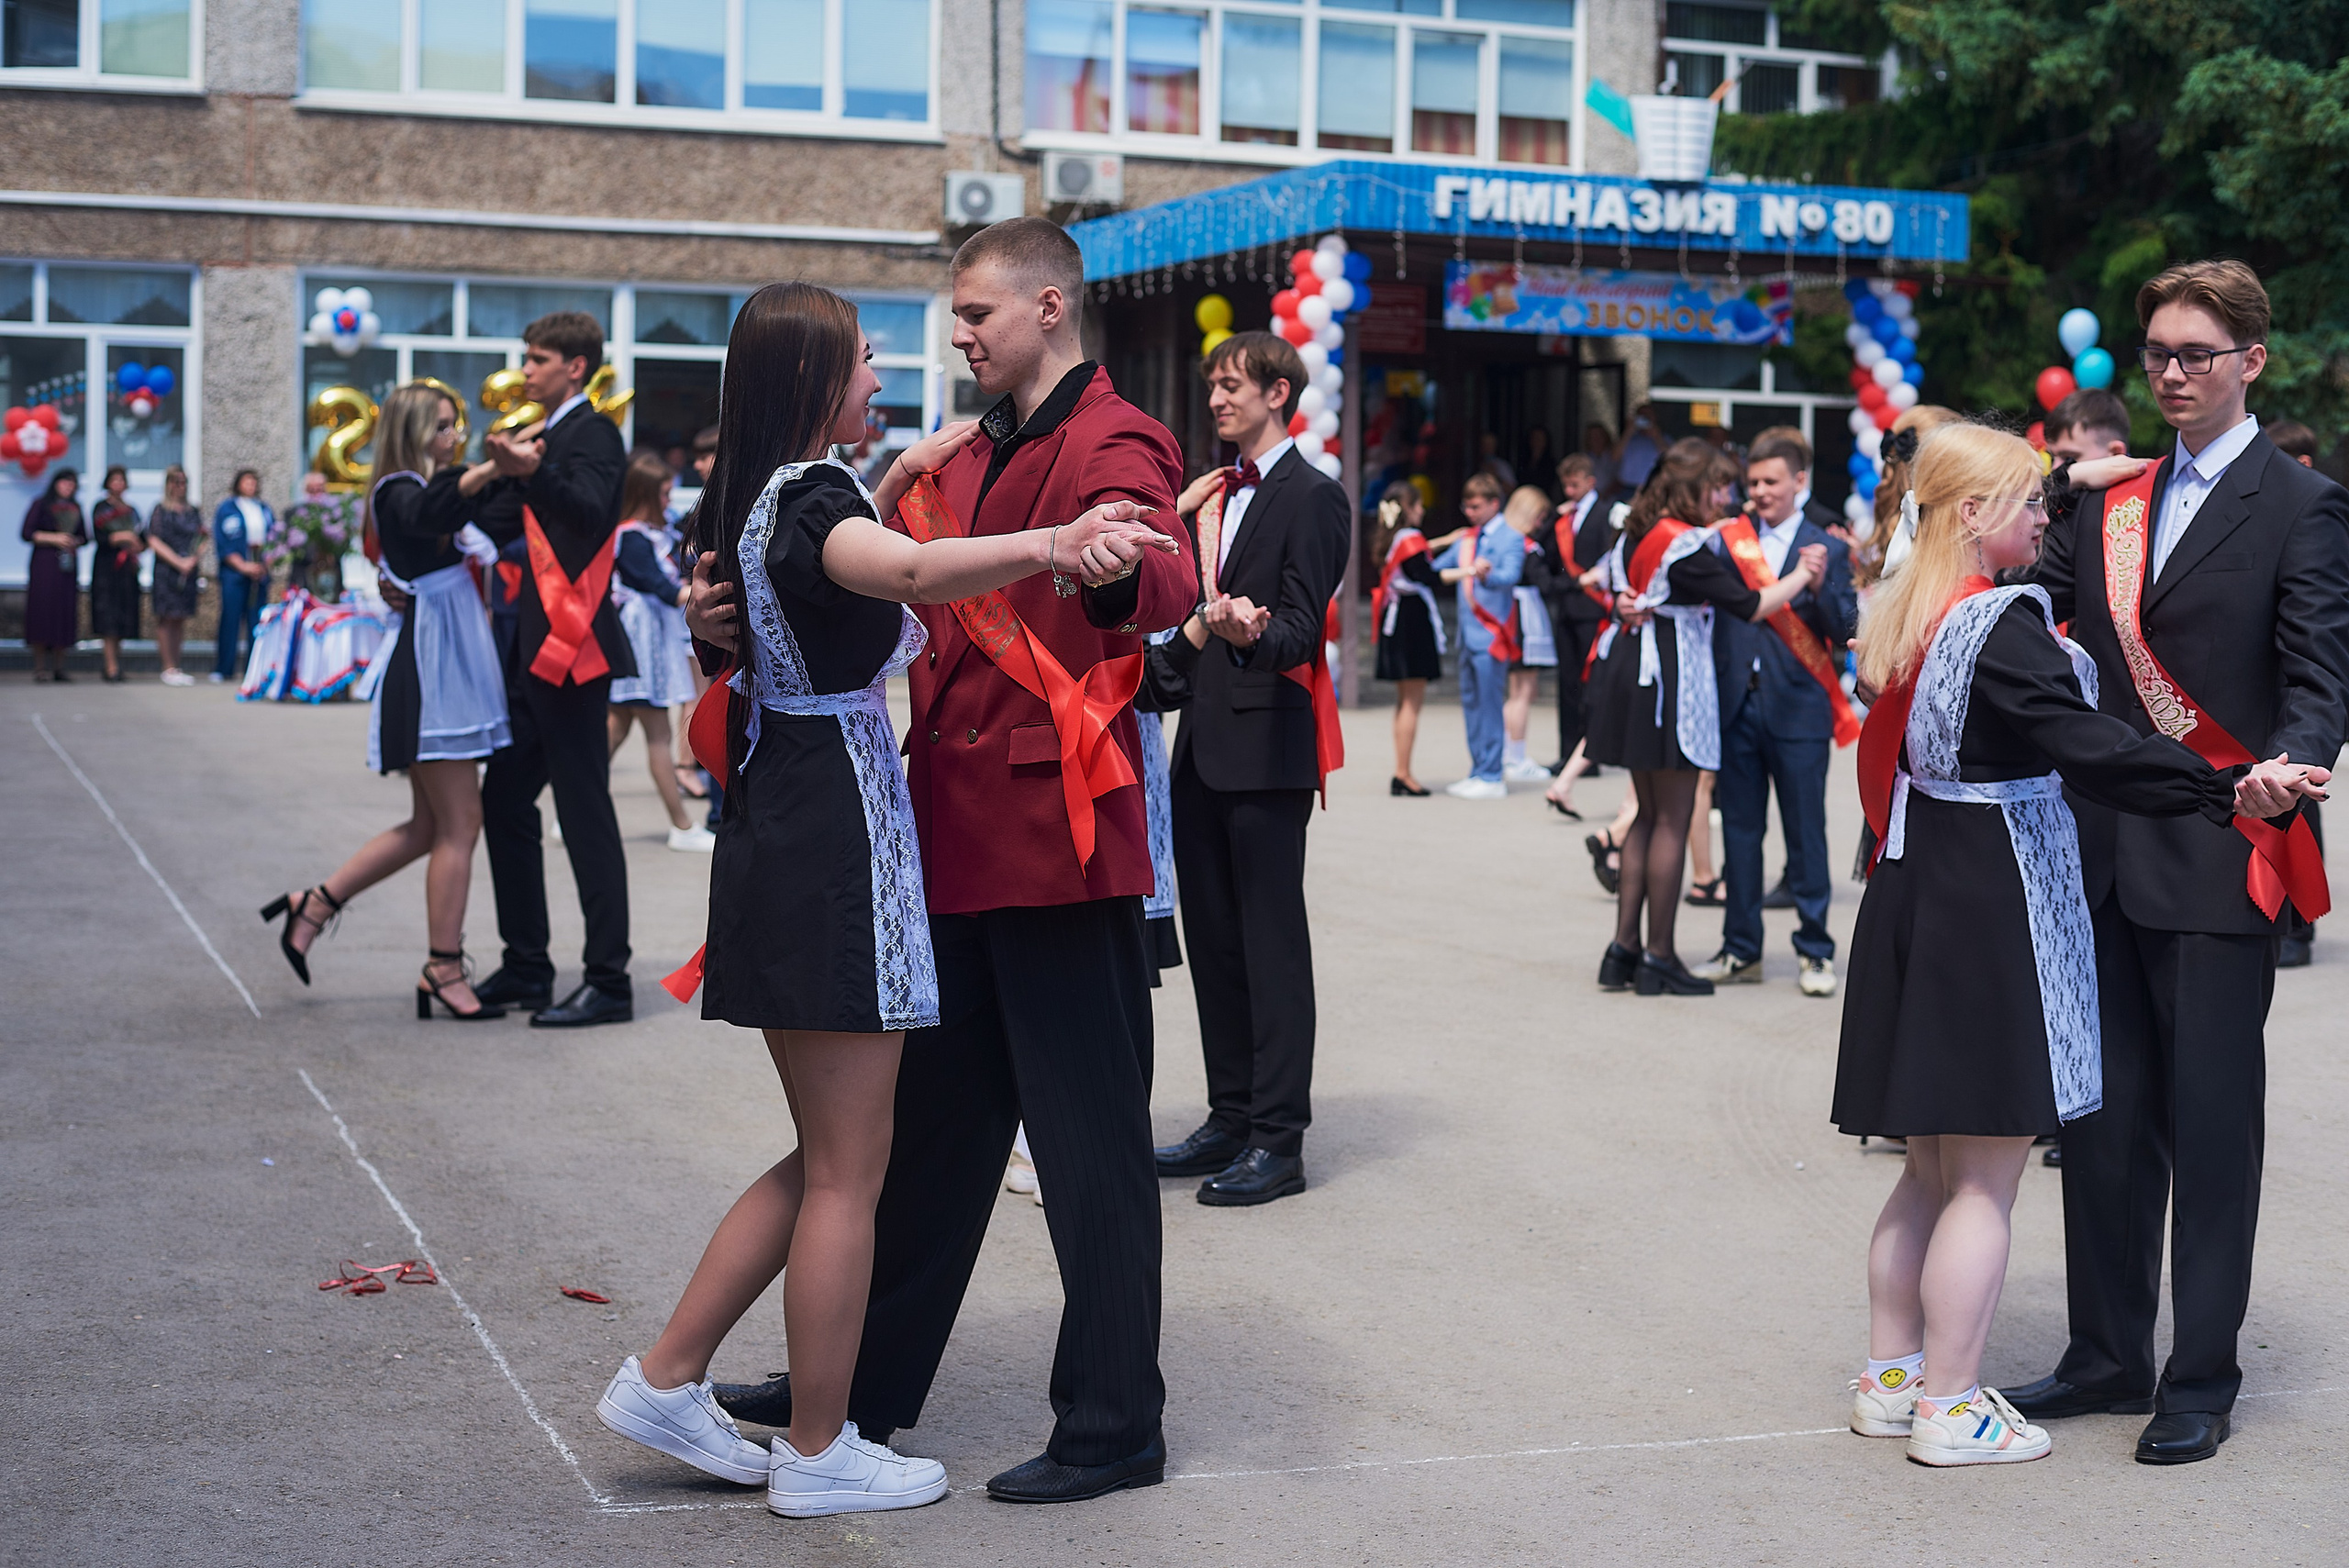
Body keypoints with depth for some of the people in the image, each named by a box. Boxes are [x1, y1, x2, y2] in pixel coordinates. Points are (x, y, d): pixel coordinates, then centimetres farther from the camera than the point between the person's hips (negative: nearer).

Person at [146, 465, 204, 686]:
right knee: (166, 619, -4)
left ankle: (176, 667, 9)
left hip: (188, 571, 5)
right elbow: (154, 542, -7)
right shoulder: (160, 510, -1)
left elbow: (201, 541, 16)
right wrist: (178, 562, -12)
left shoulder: (193, 512, 14)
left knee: (181, 619, 6)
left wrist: (194, 559, -4)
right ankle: (169, 668, -3)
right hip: (166, 569, -5)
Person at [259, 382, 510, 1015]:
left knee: (430, 826, 14)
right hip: (427, 667, -10)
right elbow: (428, 513, -36)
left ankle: (314, 905, 20)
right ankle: (444, 972, 0)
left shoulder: (430, 487, 18)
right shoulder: (398, 490, -12)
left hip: (449, 668, 10)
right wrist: (486, 472, -51)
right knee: (459, 824, -6)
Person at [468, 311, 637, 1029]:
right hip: (534, 650, 10)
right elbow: (495, 526, 21)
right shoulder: (544, 434, 19)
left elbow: (592, 510, -31)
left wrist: (532, 472, -47)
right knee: (504, 802, 12)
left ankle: (609, 981, -3)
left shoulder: (592, 434, -10)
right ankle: (526, 968, 20)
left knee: (585, 813, -7)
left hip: (572, 649, -10)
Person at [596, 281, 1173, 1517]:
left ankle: (666, 1378, 21)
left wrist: (899, 480, 29)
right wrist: (1044, 545, -56)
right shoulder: (813, 495, -16)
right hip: (839, 835, -10)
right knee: (848, 1172, 1)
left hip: (778, 832, 10)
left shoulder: (751, 497, 12)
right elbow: (910, 572, -41)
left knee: (830, 1156, 19)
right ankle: (819, 1454, 10)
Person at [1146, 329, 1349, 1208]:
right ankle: (1232, 1118, 20)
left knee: (1272, 941, -6)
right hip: (1203, 743, 9)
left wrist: (1251, 632, -33)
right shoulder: (1214, 497, 19)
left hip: (1267, 747, -8)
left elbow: (1301, 625, -15)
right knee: (1212, 937, 11)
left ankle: (1279, 1138, -3)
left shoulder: (1311, 497, -6)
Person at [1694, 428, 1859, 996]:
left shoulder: (1827, 550, 2)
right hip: (1737, 704, 3)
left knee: (1805, 833, 1)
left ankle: (1815, 950, 10)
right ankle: (1741, 949, 17)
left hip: (1798, 709, -3)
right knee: (1739, 829, 8)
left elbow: (1845, 631, -5)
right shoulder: (1731, 540, 9)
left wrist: (1819, 586, -21)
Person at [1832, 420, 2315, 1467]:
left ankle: (1889, 1379, 25)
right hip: (1996, 910, -9)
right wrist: (2228, 790, -31)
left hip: (1915, 897, 9)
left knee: (1931, 1169, 18)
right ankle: (1949, 1409, 6)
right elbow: (2089, 749, -27)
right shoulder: (2002, 626, -18)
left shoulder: (1902, 617, 9)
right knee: (1985, 1182, 0)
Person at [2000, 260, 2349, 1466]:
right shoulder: (2113, 502, 14)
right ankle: (2108, 1355, 22)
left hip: (2219, 862, -6)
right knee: (2104, 1117, 11)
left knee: (2211, 1122, 0)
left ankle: (2201, 1379, 9)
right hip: (2110, 855, 6)